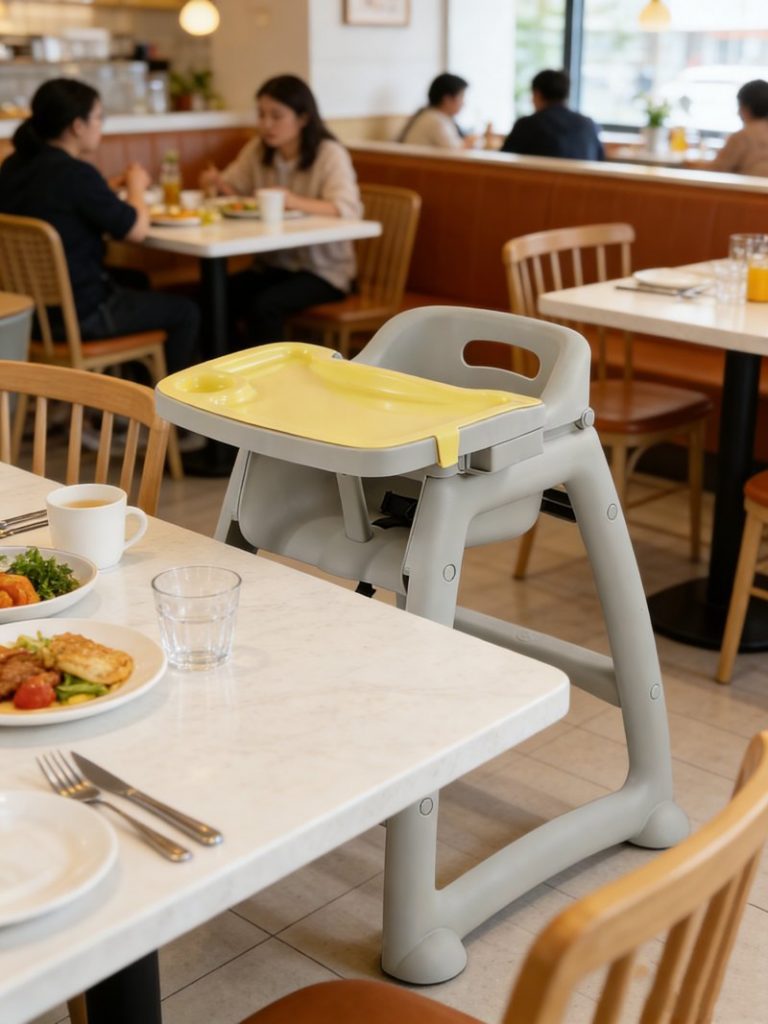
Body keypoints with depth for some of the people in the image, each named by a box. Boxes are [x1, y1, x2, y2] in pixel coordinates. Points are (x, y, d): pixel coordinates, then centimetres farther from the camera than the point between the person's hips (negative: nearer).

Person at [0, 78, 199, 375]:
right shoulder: (75, 174, -24)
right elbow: (136, 229, -16)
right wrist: (136, 186, 3)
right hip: (82, 315, -9)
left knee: (135, 281, 33)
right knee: (186, 312, 9)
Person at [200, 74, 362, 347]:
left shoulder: (330, 154, -10)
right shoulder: (258, 150, 8)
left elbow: (348, 210, -23)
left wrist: (295, 201, -39)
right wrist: (217, 183, -13)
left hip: (324, 270, -5)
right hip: (273, 265, 5)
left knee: (265, 306, -32)